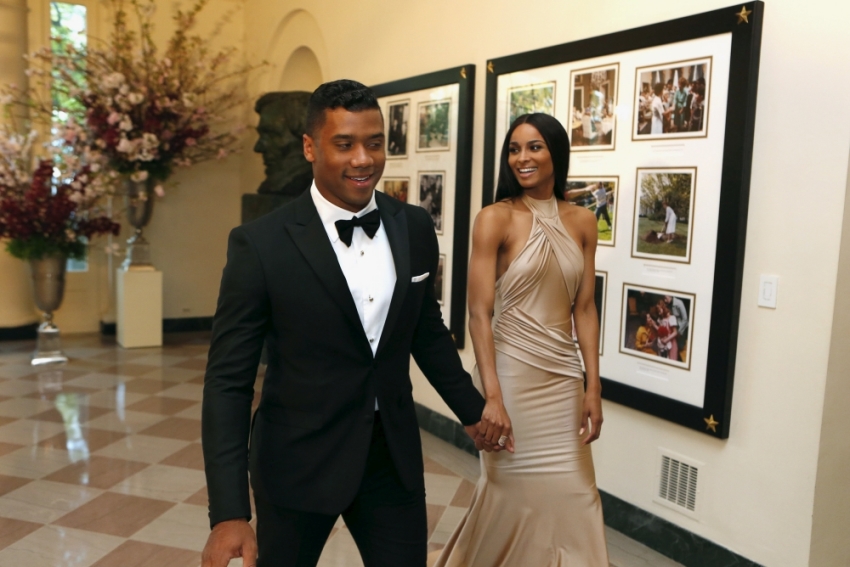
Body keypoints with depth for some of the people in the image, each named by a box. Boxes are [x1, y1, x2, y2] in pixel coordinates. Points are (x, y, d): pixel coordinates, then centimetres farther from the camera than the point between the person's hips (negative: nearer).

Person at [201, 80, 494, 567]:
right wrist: (230, 512, -18)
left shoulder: (415, 228, -3)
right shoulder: (261, 244, -15)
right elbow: (229, 380, -14)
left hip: (395, 456, 3)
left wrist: (472, 408, 19)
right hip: (298, 463, -2)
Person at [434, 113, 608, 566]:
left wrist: (593, 388, 1)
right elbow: (479, 313, -13)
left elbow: (584, 308, 5)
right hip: (511, 372, -5)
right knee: (516, 492, 7)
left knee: (573, 495, 12)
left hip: (563, 375, 5)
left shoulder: (582, 221, 5)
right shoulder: (495, 219, -9)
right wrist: (491, 395, -19)